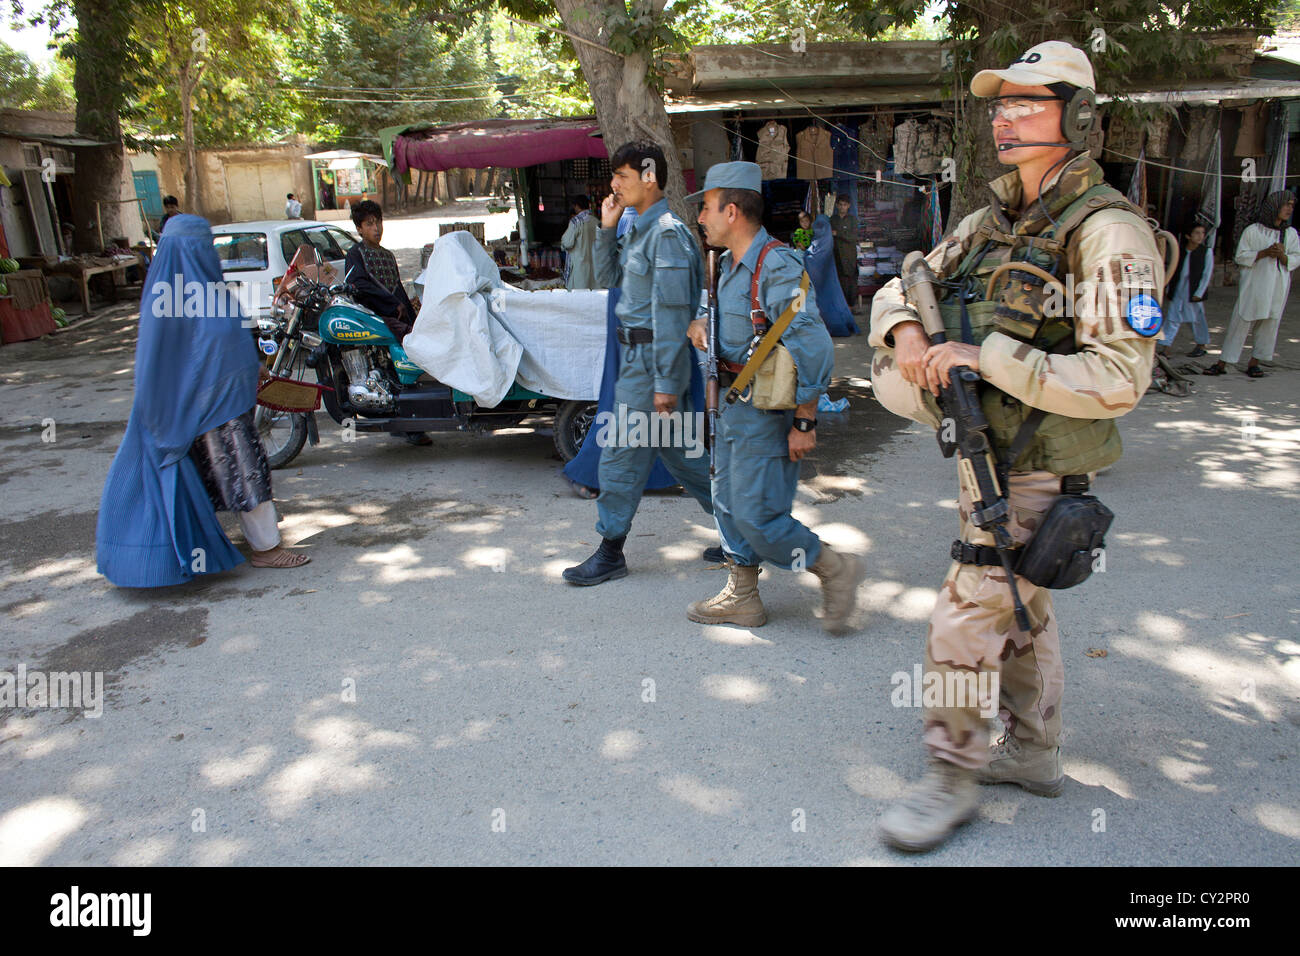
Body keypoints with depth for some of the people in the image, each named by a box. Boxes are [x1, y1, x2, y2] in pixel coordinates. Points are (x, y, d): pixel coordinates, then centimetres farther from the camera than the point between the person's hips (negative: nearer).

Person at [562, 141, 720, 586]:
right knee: (679, 449, 16)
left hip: (653, 360, -10)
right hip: (639, 356, 10)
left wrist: (665, 382, -21)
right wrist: (607, 228, 8)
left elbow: (672, 314, -19)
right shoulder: (637, 229, 13)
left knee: (621, 452, -2)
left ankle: (610, 553, 10)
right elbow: (608, 278, 21)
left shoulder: (667, 233, -15)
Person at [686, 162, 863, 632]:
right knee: (729, 503, 15)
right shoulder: (731, 264, 10)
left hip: (768, 412, -10)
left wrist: (804, 422, -23)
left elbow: (814, 348, -25)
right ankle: (741, 597, 29)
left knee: (756, 515, -6)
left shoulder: (777, 266, -21)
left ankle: (835, 570, 14)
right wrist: (703, 323, 6)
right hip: (735, 408, 10)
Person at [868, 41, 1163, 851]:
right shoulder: (993, 222, 8)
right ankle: (1035, 753, 38)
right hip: (988, 453, 8)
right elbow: (901, 287, 14)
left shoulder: (1108, 232, -18)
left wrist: (989, 358, -26)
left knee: (967, 621, -4)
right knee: (1022, 608, 20)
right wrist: (906, 332, -9)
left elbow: (1118, 379, -25)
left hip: (1036, 471, -8)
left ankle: (953, 777, 15)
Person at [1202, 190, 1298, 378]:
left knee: (1269, 325, 2)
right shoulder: (1252, 231, -1)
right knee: (1240, 323, -4)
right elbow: (1240, 257, -4)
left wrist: (1282, 255, -12)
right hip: (1253, 285, -3)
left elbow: (1296, 259, 8)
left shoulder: (1291, 234, 10)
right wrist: (1264, 253, -16)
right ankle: (1222, 363, 0)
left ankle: (1254, 363, 11)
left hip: (1278, 287, 3)